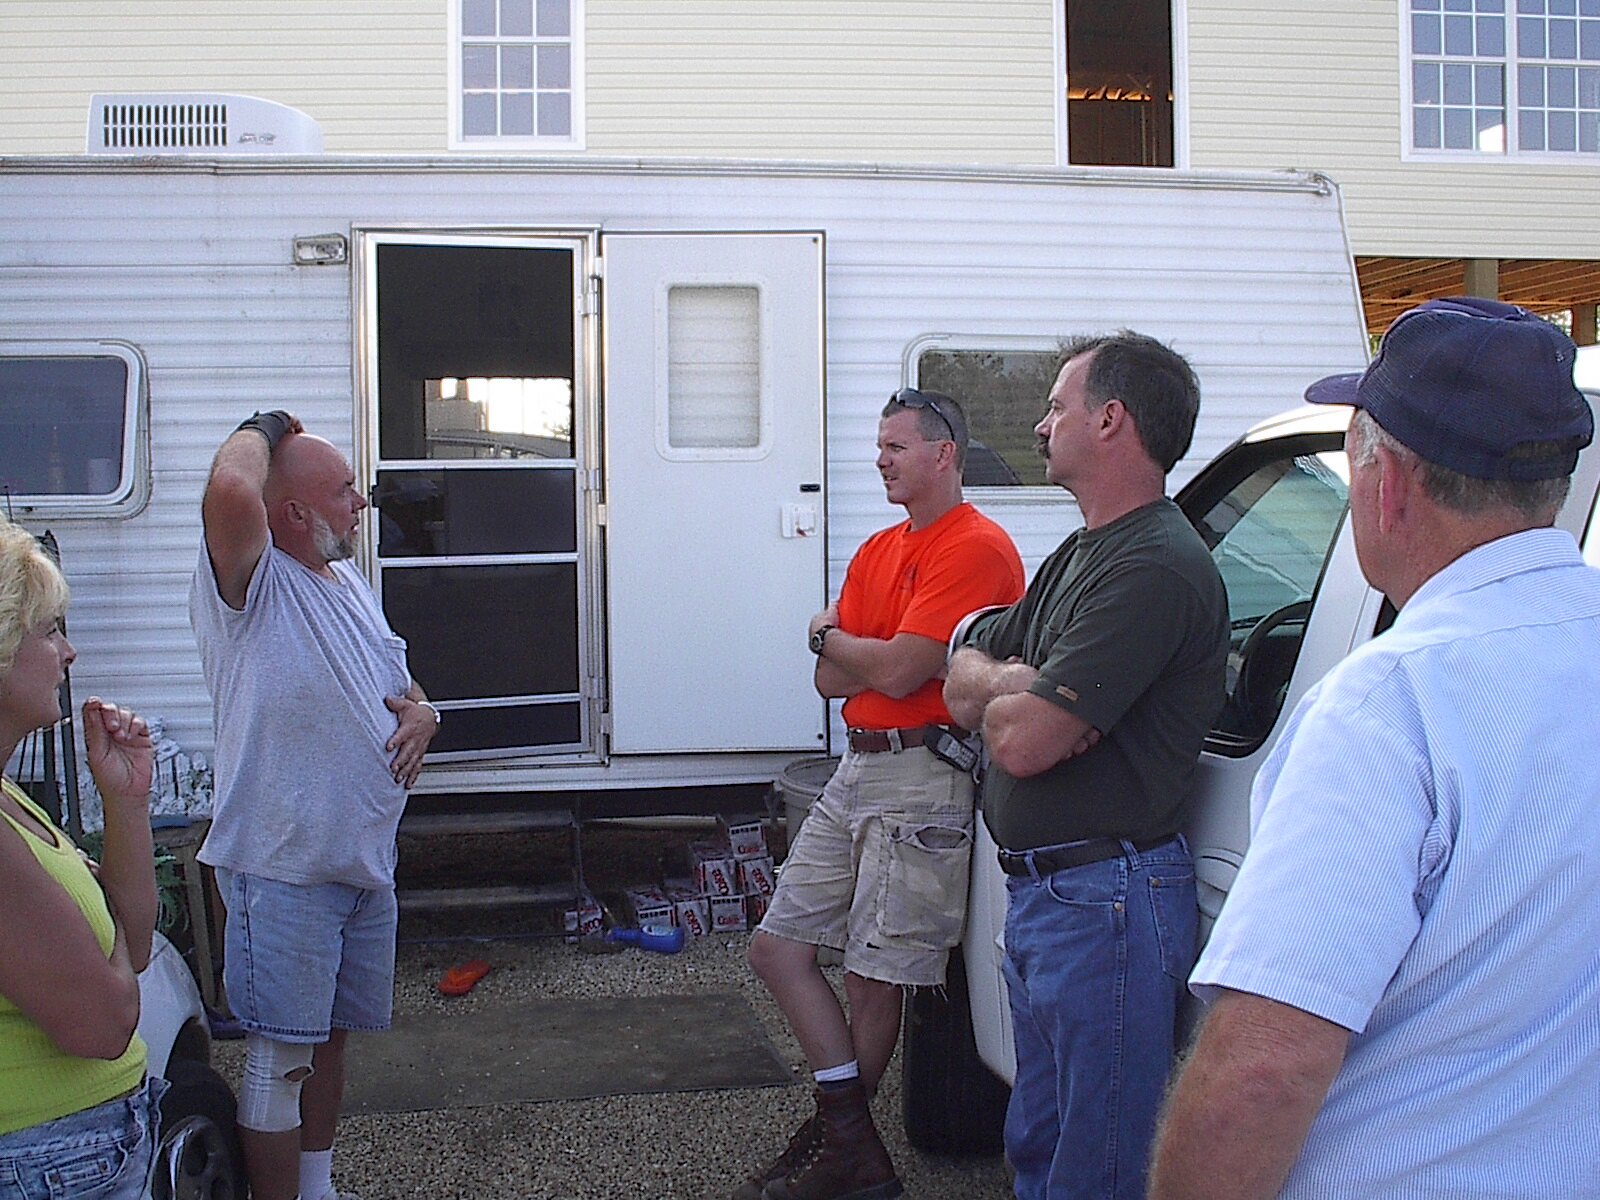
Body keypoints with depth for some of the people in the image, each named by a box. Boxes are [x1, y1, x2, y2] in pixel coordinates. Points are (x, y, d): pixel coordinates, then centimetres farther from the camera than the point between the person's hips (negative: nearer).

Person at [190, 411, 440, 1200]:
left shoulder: (348, 584, 13)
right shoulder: (251, 583, -14)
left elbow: (400, 682, 25)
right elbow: (231, 491, -36)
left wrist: (422, 713, 1)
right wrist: (260, 430, -16)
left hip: (366, 860, 9)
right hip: (282, 866, -8)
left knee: (331, 1036, 20)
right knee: (281, 1055, -1)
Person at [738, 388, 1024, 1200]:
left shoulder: (977, 549, -12)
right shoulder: (878, 550, 17)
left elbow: (898, 672, -19)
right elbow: (830, 682, 10)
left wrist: (830, 636, 0)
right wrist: (879, 651, -9)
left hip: (922, 779, -9)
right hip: (857, 769, 10)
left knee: (875, 978, 0)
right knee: (778, 948, 8)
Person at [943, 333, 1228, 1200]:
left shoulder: (1156, 567, -19)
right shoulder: (1078, 556, 15)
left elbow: (1020, 740, -25)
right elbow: (962, 690, 12)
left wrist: (999, 689, -2)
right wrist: (1020, 686, -10)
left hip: (1105, 906, -10)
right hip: (1035, 895, 10)